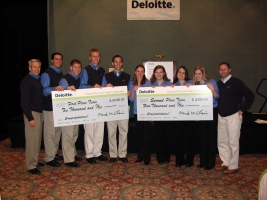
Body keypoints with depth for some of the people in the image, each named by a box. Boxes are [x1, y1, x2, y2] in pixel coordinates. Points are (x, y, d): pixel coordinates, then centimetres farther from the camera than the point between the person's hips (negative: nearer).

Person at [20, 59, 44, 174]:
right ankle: (31, 166, 7)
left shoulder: (38, 79, 13)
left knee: (37, 139, 14)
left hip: (39, 112, 8)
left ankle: (35, 161, 26)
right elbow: (24, 101, -15)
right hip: (32, 113, -8)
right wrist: (30, 118, -18)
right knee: (32, 140, -3)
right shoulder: (26, 81, -11)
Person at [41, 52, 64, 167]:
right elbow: (44, 91, -17)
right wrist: (54, 88, -33)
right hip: (50, 107, -8)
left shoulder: (61, 74, 15)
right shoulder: (46, 74, -8)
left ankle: (54, 153, 29)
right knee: (50, 132, -5)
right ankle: (49, 158, 5)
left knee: (58, 131, 15)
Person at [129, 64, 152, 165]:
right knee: (139, 134, 8)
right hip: (136, 112, 3)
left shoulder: (148, 83, 0)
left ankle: (147, 157, 7)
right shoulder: (132, 84, 10)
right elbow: (131, 99, 5)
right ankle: (140, 155, 19)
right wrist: (133, 90, -11)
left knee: (146, 134, -2)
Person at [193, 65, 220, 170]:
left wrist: (212, 90, -30)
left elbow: (217, 96, -14)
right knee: (203, 137, 9)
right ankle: (203, 161, 19)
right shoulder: (196, 85, 9)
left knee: (212, 137, 2)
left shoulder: (212, 82, -6)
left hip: (212, 111, -5)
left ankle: (211, 162, 12)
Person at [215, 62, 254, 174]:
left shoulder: (236, 82, -7)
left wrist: (242, 109, -9)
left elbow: (250, 96, -10)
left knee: (233, 142, 0)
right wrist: (218, 109, 6)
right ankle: (225, 163, 24)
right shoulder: (218, 84, 10)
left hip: (233, 116, -6)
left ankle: (233, 166, 11)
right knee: (221, 142, 11)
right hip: (221, 116, 6)